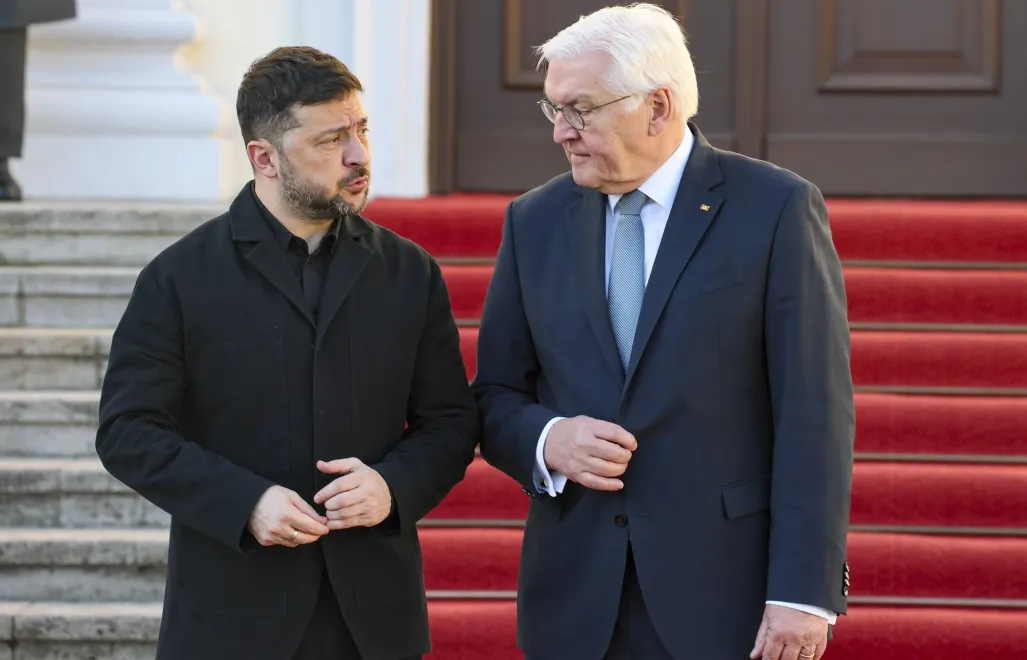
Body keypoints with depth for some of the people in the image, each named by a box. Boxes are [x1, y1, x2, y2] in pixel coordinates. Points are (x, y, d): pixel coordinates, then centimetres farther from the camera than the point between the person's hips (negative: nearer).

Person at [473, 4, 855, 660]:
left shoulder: (777, 210, -4)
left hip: (727, 598, -3)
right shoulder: (536, 221, 9)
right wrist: (548, 441, -9)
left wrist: (804, 593, -14)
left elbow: (814, 414, -8)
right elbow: (495, 397, 14)